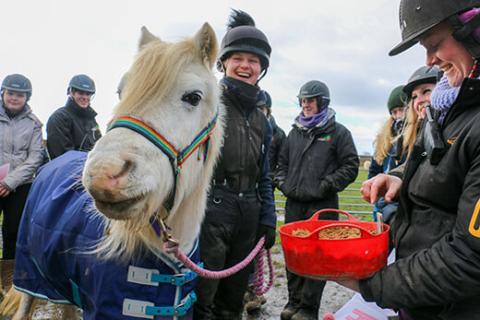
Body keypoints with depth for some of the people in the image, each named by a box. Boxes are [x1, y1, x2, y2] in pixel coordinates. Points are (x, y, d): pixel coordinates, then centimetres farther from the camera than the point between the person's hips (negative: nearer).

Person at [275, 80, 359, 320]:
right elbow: (282, 162, 22)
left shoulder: (338, 132, 0)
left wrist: (326, 186, -11)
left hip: (322, 206, -5)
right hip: (293, 203, 5)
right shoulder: (295, 132, 14)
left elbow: (350, 166, -3)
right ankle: (294, 300, 26)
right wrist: (282, 182, 5)